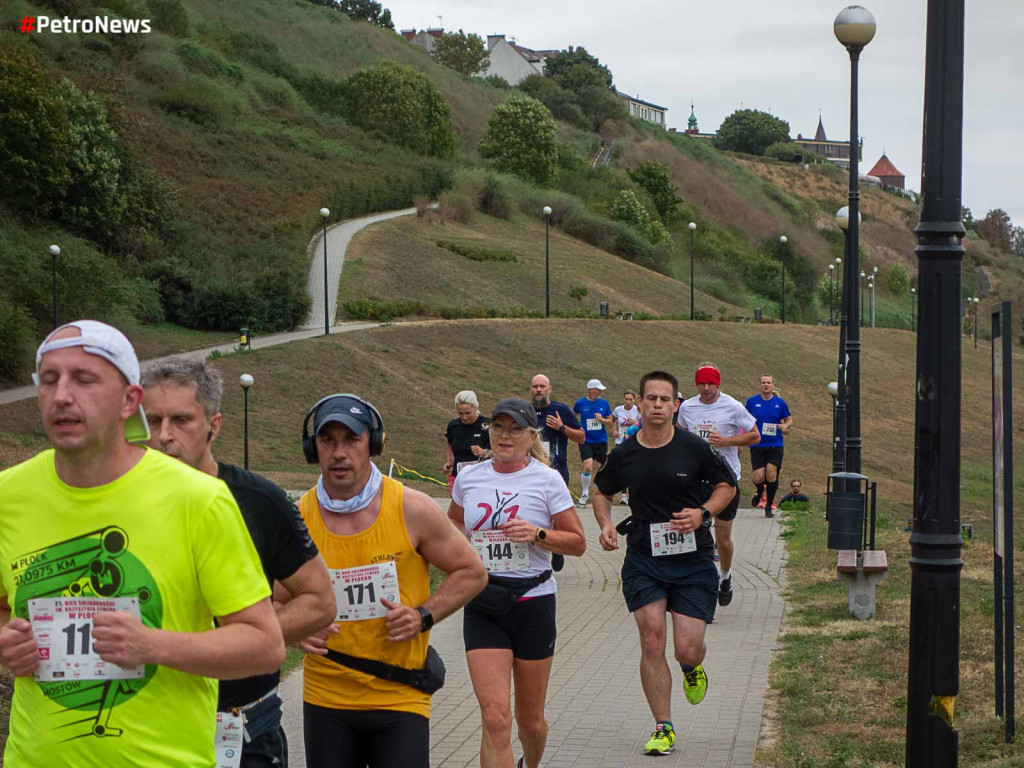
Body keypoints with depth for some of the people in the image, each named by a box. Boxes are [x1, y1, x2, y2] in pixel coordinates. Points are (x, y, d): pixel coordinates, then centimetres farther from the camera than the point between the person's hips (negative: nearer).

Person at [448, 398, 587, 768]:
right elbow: (453, 527, 25)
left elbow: (578, 542, -1)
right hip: (481, 608, 1)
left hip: (533, 603, -1)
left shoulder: (547, 480, -4)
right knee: (495, 718, -14)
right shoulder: (468, 479, 4)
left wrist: (538, 534, -18)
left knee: (530, 720, 12)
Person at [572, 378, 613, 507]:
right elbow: (572, 417, 16)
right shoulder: (580, 403, -2)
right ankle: (585, 493, 3)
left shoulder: (604, 403, 2)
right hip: (585, 441, -2)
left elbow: (610, 421, 9)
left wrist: (602, 419, -10)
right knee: (588, 467, -16)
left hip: (601, 441, 2)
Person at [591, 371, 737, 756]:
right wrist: (605, 525, 1)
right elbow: (602, 492, 20)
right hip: (643, 561, 1)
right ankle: (663, 728, 5)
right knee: (652, 641, -8)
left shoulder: (694, 448, -5)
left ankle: (692, 668, 35)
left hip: (692, 560, -1)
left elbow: (726, 486, 8)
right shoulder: (623, 455, 1)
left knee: (687, 650, -5)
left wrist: (703, 513, -11)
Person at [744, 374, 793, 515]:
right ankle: (760, 492, 30)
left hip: (775, 444, 0)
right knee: (759, 478, -9)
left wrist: (785, 426, -6)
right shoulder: (751, 402, 4)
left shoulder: (780, 403, 5)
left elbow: (789, 420, 15)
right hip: (757, 444, 0)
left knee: (771, 473, -14)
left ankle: (769, 506, 3)